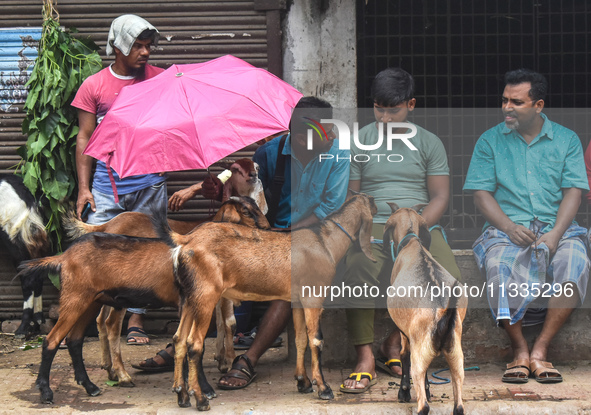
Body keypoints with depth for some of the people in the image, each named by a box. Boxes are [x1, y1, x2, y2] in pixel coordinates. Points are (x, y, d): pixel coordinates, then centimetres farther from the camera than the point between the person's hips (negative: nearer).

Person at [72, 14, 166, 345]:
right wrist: (84, 188, -2)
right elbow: (85, 138, 4)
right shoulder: (94, 86, 3)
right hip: (107, 183, -1)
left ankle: (136, 321, 9)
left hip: (149, 182, 1)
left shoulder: (160, 80, 6)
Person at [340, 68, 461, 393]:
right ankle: (365, 359, -28)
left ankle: (394, 344, -10)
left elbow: (440, 196, 5)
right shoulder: (359, 141, 11)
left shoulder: (429, 143, 12)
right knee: (358, 273, -36)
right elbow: (350, 196, 9)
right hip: (373, 226, -1)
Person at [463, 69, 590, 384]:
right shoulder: (490, 141, 12)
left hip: (557, 229, 1)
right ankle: (519, 350, -23)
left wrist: (555, 234, -13)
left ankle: (540, 350, -26)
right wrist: (510, 228, -13)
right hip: (507, 229, 0)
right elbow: (481, 193, 4)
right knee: (499, 266, -35)